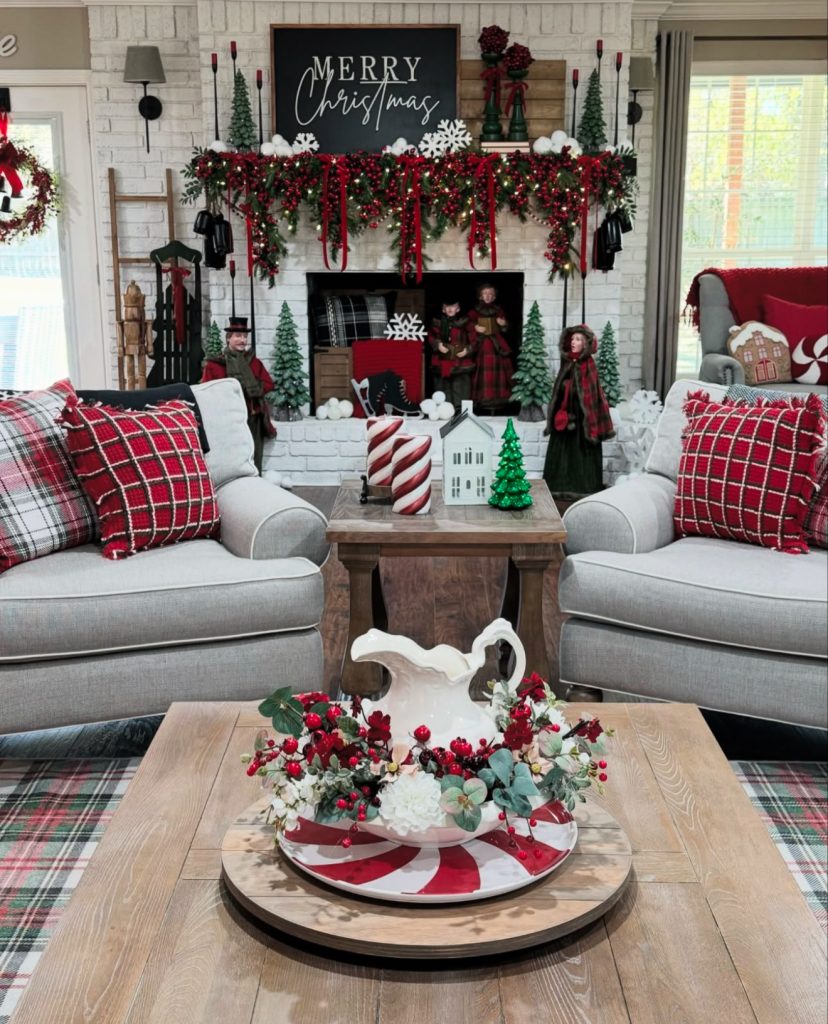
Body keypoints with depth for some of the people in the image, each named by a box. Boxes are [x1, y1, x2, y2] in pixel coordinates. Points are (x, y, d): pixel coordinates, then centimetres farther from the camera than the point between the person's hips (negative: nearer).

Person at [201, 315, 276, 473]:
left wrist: (252, 387, -9)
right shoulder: (214, 364, 2)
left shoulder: (255, 362, 15)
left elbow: (268, 384, 7)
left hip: (253, 420, 4)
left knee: (253, 464, 5)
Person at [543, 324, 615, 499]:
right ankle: (562, 485, 18)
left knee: (581, 450, 1)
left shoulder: (588, 365, -9)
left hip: (581, 414, -6)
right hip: (565, 412, 6)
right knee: (562, 450, 9)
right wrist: (558, 413, 9)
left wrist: (590, 419, -14)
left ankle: (583, 487, 9)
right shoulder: (567, 362, 8)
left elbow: (591, 393, -11)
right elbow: (559, 390, 12)